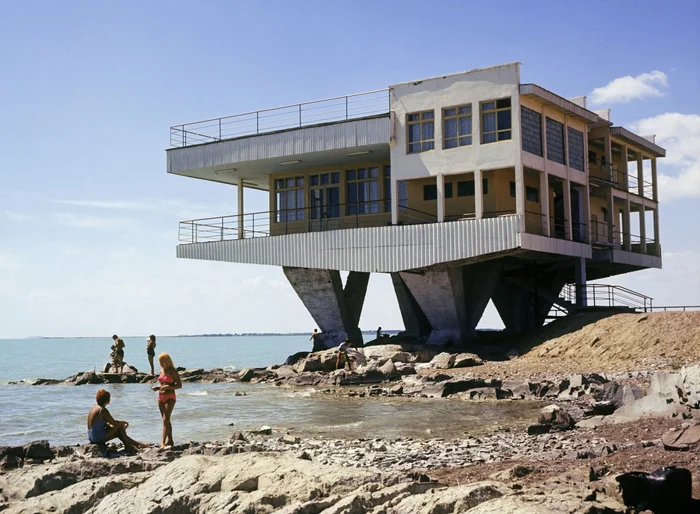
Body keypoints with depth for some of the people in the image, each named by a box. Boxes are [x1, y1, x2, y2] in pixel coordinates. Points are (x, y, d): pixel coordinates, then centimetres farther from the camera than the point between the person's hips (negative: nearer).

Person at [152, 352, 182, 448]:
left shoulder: (173, 371, -8)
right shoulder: (161, 371, 12)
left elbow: (179, 385, -9)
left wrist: (167, 387, -21)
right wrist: (157, 387, 3)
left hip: (170, 397, -7)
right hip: (161, 397, 8)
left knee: (166, 419, -16)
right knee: (166, 420, 11)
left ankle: (163, 441, -22)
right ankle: (170, 440, 19)